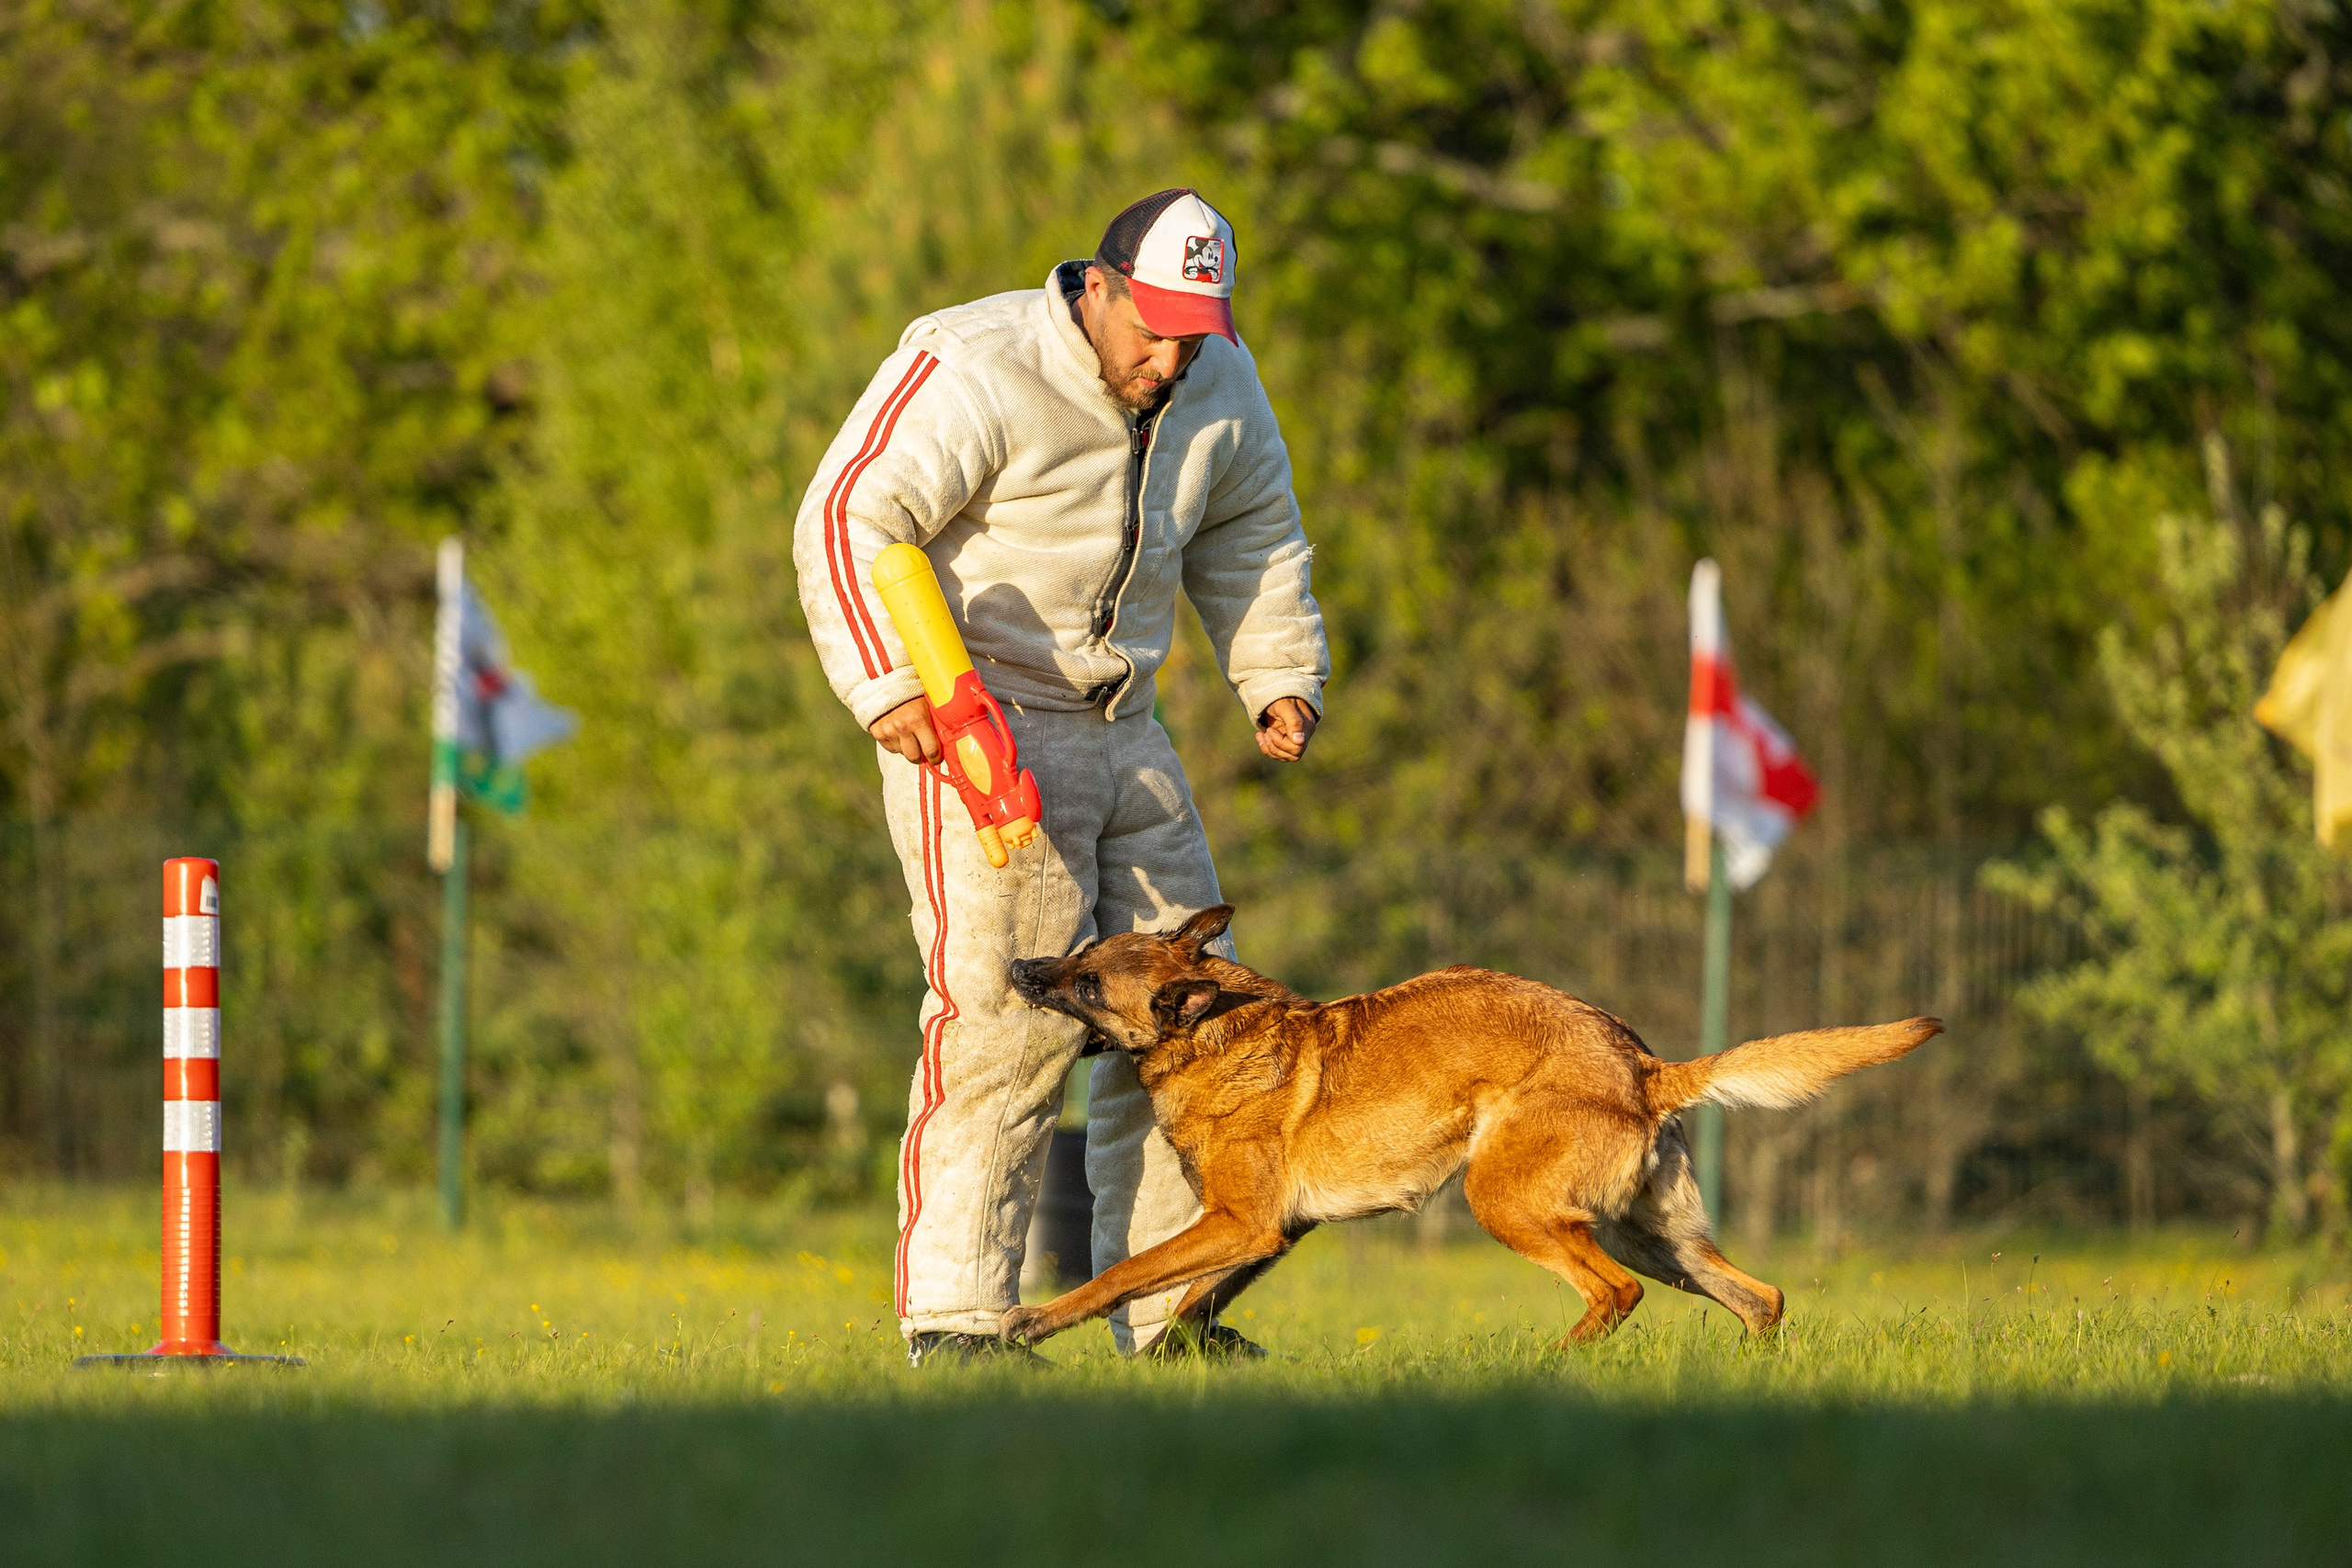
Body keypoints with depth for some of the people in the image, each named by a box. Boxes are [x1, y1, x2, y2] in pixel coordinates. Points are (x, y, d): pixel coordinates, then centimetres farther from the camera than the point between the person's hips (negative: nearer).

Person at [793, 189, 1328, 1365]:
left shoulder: (1219, 387, 5)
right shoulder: (973, 373, -18)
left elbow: (1250, 532, 22)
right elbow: (849, 519, -22)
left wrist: (1282, 678, 11)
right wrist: (889, 684, -33)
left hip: (1123, 735, 8)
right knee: (1007, 1013, -16)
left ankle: (1166, 1316, 13)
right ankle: (951, 1316, -13)